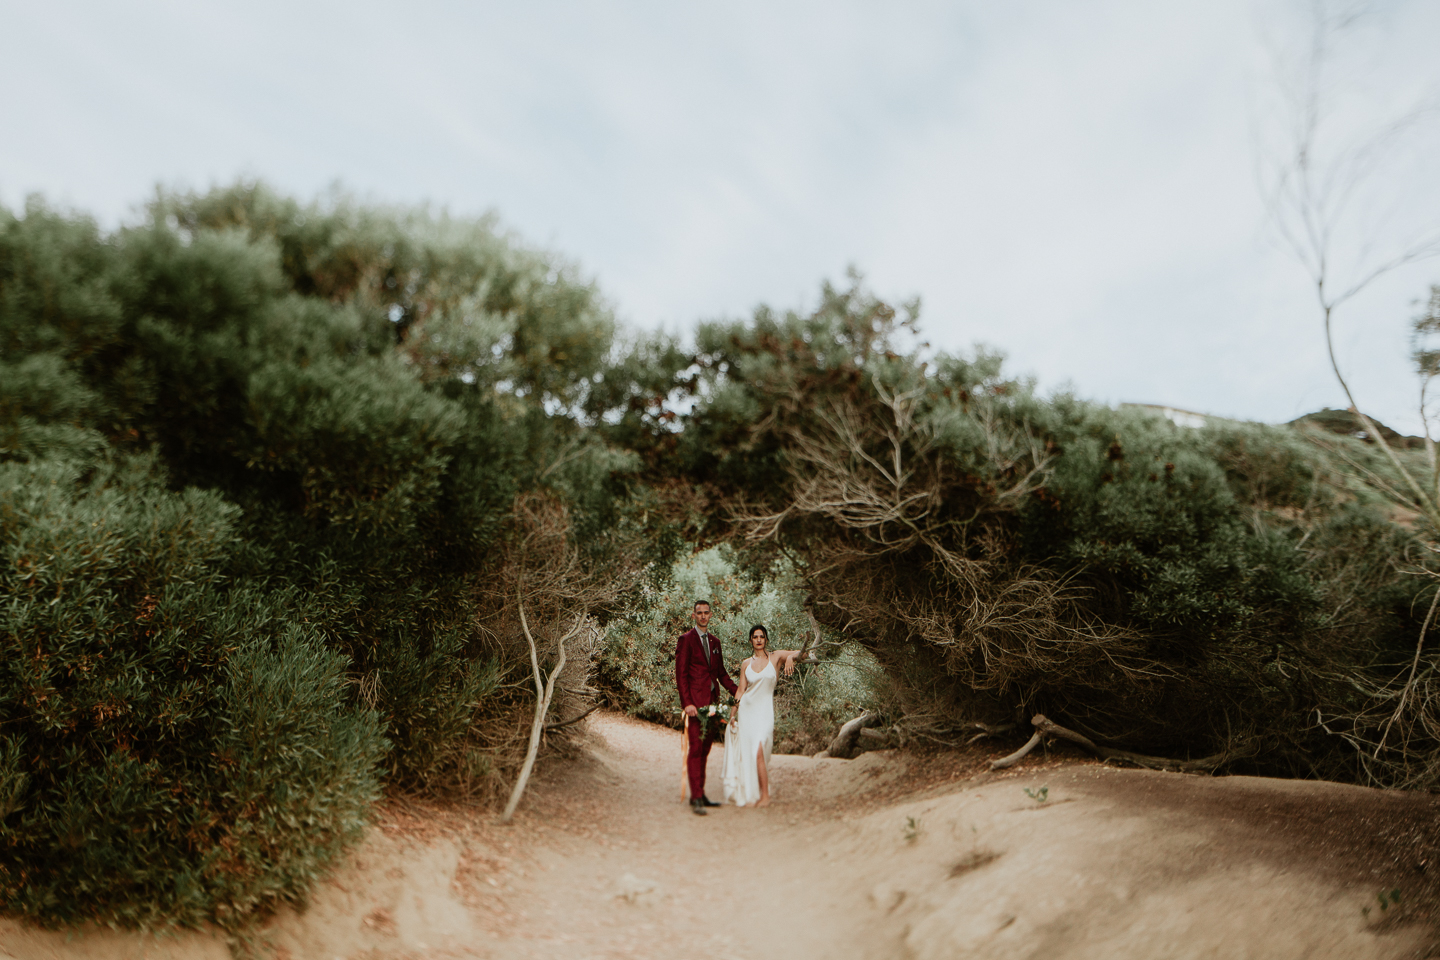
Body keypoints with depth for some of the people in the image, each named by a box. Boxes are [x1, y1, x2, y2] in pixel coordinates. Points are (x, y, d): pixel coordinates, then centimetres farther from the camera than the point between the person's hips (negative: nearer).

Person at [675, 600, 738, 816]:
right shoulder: (686, 640, -3)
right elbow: (681, 674, -8)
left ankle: (701, 794, 14)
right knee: (695, 749, -8)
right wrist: (687, 703, -16)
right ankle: (696, 797, -7)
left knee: (705, 750, 9)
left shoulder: (715, 642, 17)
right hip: (695, 702, -6)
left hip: (712, 701, 7)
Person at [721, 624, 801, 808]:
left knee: (758, 752, -15)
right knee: (745, 753, 2)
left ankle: (765, 796, -6)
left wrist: (790, 656, -34)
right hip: (746, 709, 3)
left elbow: (797, 653, -12)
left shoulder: (776, 657, 2)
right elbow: (741, 690, 10)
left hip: (764, 710, -3)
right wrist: (733, 713, 3)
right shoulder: (746, 664, 9)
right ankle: (748, 794, 14)